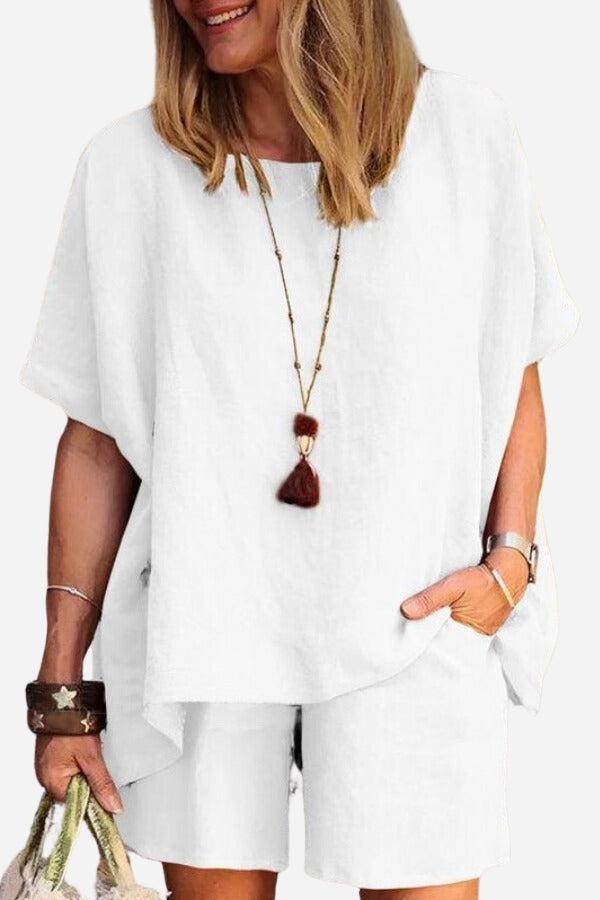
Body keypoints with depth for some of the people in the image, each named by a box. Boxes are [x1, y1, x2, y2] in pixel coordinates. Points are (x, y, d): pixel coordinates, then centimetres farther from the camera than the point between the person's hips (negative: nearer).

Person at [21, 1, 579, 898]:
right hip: (198, 629, 0)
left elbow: (516, 377, 9)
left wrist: (511, 558, -5)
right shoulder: (131, 164, -2)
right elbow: (95, 441, 2)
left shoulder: (467, 133, -1)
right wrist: (63, 687, 1)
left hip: (413, 628, 0)